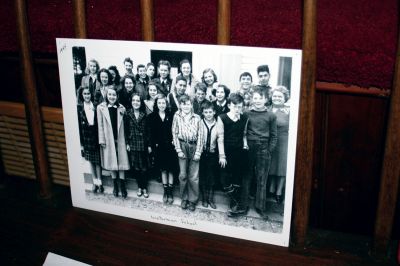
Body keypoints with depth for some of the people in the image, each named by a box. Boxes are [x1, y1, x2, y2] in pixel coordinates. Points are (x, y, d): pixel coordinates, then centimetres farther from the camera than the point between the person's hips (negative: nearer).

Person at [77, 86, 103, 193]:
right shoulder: (79, 107, -3)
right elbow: (78, 126, -2)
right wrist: (80, 143, -3)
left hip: (96, 137, -1)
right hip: (86, 138, 1)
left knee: (98, 161, 6)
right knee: (91, 161, 12)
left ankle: (99, 182, 18)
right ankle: (95, 182, 25)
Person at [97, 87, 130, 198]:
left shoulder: (121, 108, 1)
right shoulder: (101, 107, -4)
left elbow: (124, 125, 5)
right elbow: (100, 125, -3)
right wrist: (102, 140, -5)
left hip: (120, 139, 1)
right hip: (108, 139, -1)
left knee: (121, 162, 3)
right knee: (111, 163, 9)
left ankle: (122, 187, 13)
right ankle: (115, 186, 24)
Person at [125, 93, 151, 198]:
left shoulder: (144, 115, -1)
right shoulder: (127, 114, 0)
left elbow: (148, 131, 0)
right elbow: (125, 130, 3)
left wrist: (149, 145, -1)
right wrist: (127, 143, -2)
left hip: (143, 144, -1)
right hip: (133, 144, 1)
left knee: (144, 168, 2)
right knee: (136, 167, 7)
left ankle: (144, 188, 12)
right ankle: (139, 187, 19)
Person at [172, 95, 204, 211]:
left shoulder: (197, 118, 1)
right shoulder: (177, 116, 1)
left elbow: (200, 135, 0)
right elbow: (174, 133, 2)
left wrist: (198, 152, -6)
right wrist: (178, 150, -4)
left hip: (194, 146, 0)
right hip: (182, 146, 0)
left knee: (194, 176, 2)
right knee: (183, 175, 1)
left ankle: (192, 200, 15)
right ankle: (184, 198, 19)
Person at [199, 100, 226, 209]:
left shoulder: (218, 123, -9)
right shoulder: (200, 122, -11)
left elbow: (220, 139, -10)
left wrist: (222, 155, -14)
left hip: (213, 153, 1)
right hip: (201, 152, 0)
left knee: (212, 176, 8)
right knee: (202, 176, 8)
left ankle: (210, 198, 20)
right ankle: (204, 198, 22)